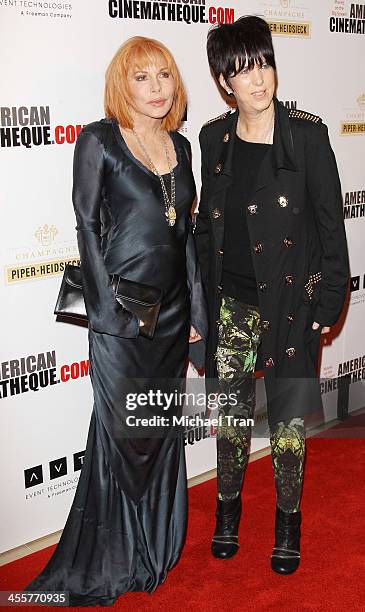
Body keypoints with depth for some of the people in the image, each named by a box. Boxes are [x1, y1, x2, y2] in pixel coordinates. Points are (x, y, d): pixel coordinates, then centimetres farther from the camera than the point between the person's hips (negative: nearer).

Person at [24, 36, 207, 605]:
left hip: (173, 315, 6)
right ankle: (109, 564, 21)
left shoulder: (181, 146, 11)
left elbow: (187, 234, 13)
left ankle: (155, 549, 32)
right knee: (122, 435, 2)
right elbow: (88, 228, -8)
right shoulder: (99, 141, -5)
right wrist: (110, 311, -13)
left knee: (164, 431, 14)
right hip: (122, 321, -6)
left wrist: (197, 313, 10)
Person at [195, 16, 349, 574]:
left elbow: (330, 221, -5)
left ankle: (288, 519, 28)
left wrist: (329, 301, -6)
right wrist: (200, 298, 10)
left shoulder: (306, 133, -8)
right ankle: (228, 508, 33)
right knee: (232, 411, 13)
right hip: (230, 300, 3)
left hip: (290, 299, -3)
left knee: (288, 416, 8)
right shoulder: (215, 137, 3)